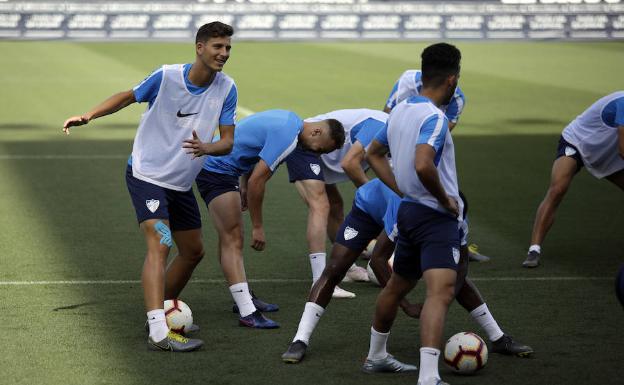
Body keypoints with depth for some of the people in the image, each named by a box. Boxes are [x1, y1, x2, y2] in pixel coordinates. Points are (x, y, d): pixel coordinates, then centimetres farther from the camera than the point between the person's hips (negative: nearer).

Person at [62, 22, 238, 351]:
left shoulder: (226, 89, -6)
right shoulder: (166, 77, -17)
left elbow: (227, 142, -8)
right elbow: (129, 97, 0)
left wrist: (207, 148, -30)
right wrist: (87, 116, -12)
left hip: (181, 184, 6)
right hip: (146, 174, -6)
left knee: (193, 251, 15)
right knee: (160, 245, -22)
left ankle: (162, 311, 36)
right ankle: (158, 332, -31)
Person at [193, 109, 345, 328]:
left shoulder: (290, 121, 8)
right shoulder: (287, 137, -23)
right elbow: (257, 181, -24)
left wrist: (244, 187, 22)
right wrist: (257, 227, -16)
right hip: (217, 170, -10)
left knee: (230, 238, 15)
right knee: (232, 240, -14)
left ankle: (244, 298, 24)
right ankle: (247, 313, -18)